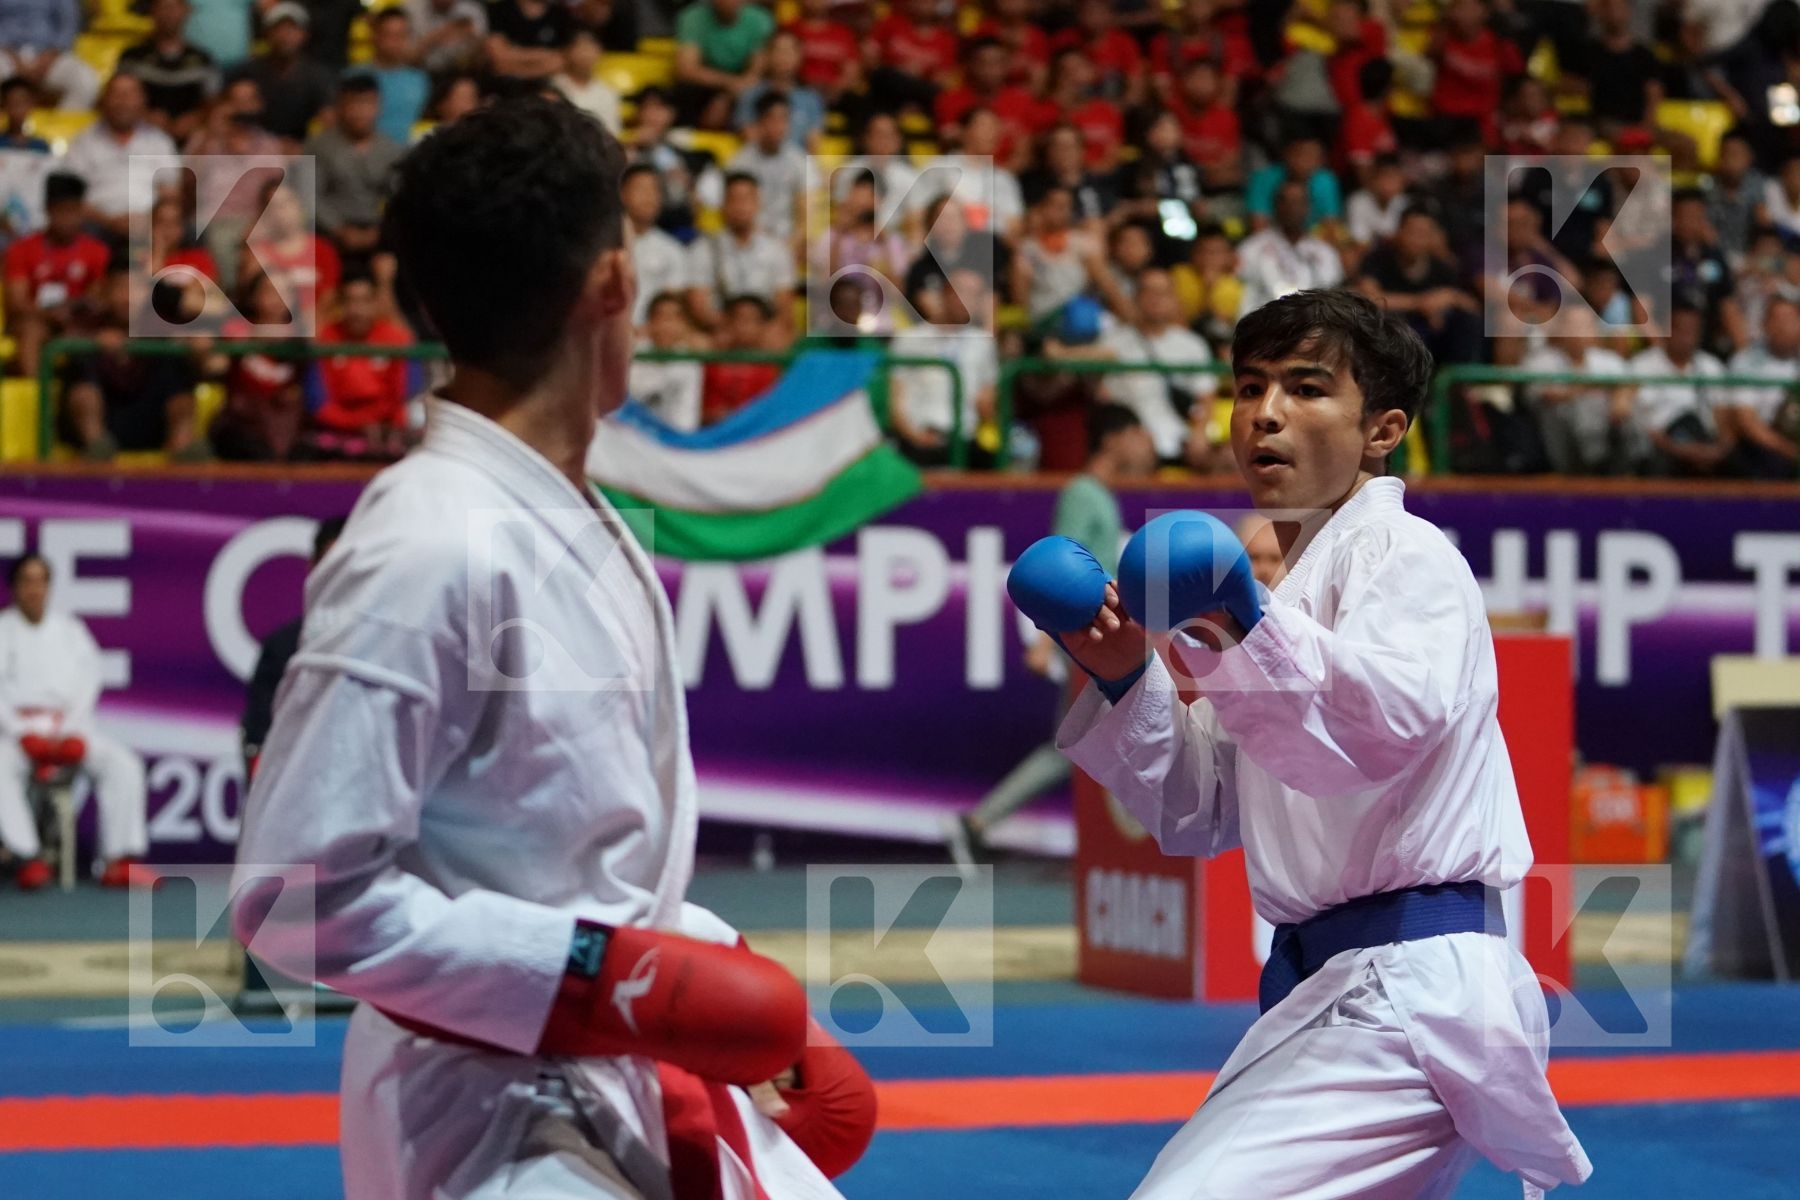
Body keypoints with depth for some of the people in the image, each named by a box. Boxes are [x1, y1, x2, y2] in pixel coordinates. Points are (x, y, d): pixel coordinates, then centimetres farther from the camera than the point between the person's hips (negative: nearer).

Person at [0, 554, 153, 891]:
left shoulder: (70, 629, 15)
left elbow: (88, 678, 5)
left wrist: (70, 730, -10)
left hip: (68, 727, 2)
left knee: (124, 763, -24)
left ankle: (121, 861, -26)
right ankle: (28, 859, -40)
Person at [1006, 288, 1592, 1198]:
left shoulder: (1407, 557, -7)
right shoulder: (1297, 584, 19)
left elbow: (1387, 723, -27)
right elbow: (1200, 815, 19)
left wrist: (1249, 636, -40)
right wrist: (1127, 681, 4)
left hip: (1404, 1004, -10)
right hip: (1325, 987, 10)